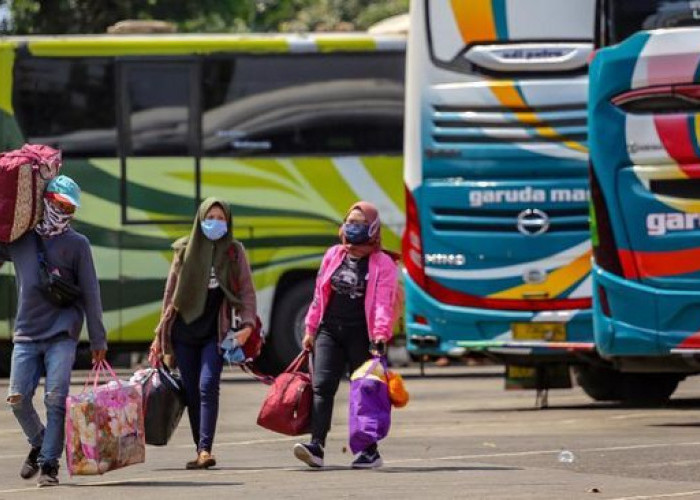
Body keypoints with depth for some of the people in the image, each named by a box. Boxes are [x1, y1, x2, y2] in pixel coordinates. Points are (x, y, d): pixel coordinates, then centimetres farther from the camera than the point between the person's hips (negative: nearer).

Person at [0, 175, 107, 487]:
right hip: (26, 334, 2)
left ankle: (49, 464, -6)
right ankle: (38, 444, 22)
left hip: (62, 335, -2)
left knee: (56, 398, -12)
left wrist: (98, 339, 3)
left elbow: (90, 293, 5)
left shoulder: (76, 244, 6)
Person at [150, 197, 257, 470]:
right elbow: (171, 291, 13)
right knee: (191, 392, 3)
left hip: (215, 332, -2)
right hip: (184, 332, 3)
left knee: (207, 386, -17)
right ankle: (201, 449, 10)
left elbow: (247, 291, 4)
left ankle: (205, 449, -22)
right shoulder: (185, 250, 8)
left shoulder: (234, 252, 5)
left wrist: (248, 325, -11)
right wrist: (161, 333, 11)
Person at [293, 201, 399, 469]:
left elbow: (383, 303, -12)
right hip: (330, 331, 4)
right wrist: (311, 329, 15)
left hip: (361, 336, -4)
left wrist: (380, 335, -23)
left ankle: (370, 451, 15)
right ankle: (316, 447, -18)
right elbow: (319, 295, 17)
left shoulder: (382, 264, -3)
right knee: (322, 387, -10)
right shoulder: (334, 256, 13)